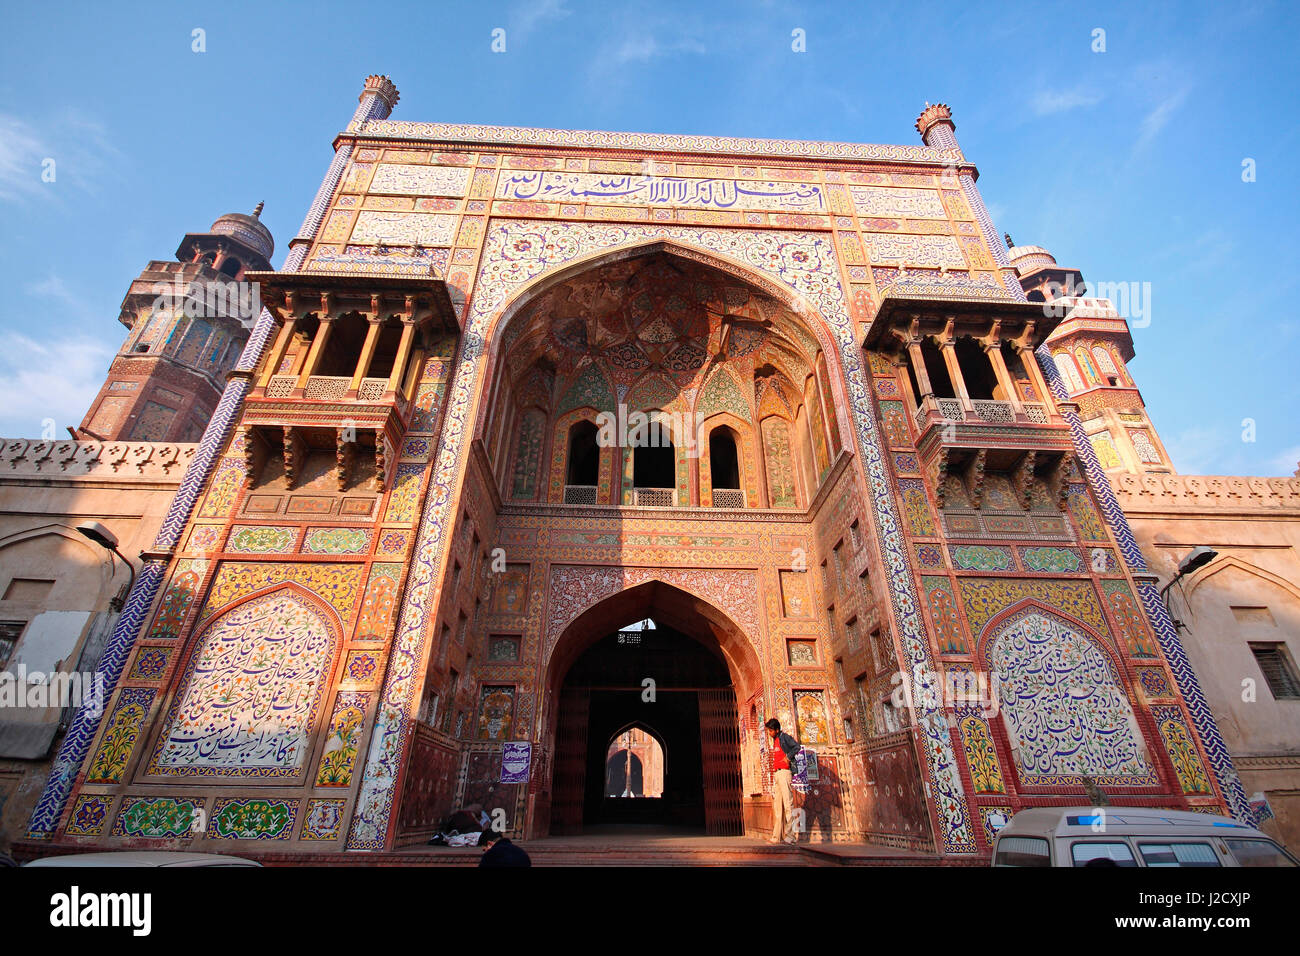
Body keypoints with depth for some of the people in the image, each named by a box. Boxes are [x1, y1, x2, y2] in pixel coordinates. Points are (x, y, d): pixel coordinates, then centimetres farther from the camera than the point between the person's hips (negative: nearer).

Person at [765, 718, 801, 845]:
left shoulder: (784, 737, -3)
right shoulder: (775, 740, 21)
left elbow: (797, 746, -17)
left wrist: (788, 757, -16)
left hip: (784, 771, -9)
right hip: (776, 773, 9)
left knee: (788, 803, -9)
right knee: (777, 805, 8)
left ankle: (789, 836, -10)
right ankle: (777, 836, 11)